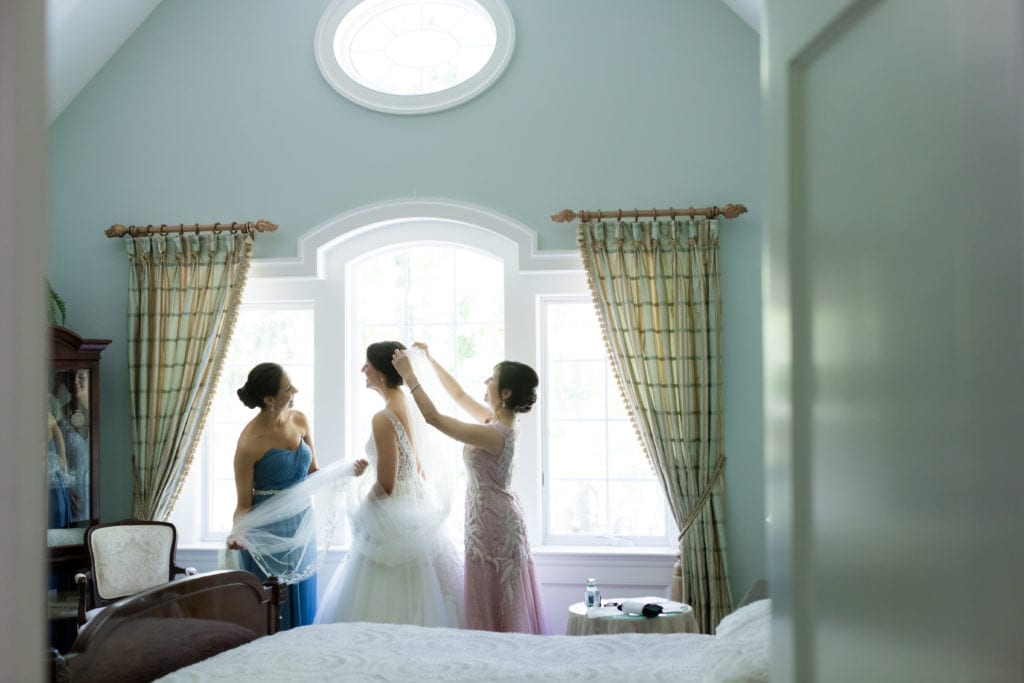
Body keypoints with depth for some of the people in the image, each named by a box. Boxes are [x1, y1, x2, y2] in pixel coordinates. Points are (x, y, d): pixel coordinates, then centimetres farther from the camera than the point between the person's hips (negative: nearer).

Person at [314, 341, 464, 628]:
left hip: (395, 519, -9)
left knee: (387, 610, 1)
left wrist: (360, 506, -2)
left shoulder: (384, 418, -21)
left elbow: (385, 486, -19)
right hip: (419, 512, 9)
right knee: (420, 600, 15)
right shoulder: (411, 407, 4)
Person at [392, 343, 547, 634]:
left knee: (492, 604, 1)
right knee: (506, 602, 16)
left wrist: (409, 375, -18)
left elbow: (433, 417, -25)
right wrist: (431, 359, 16)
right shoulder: (500, 420, 2)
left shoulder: (493, 434, -26)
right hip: (502, 515, 10)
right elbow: (459, 396, 15)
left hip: (491, 521, -10)